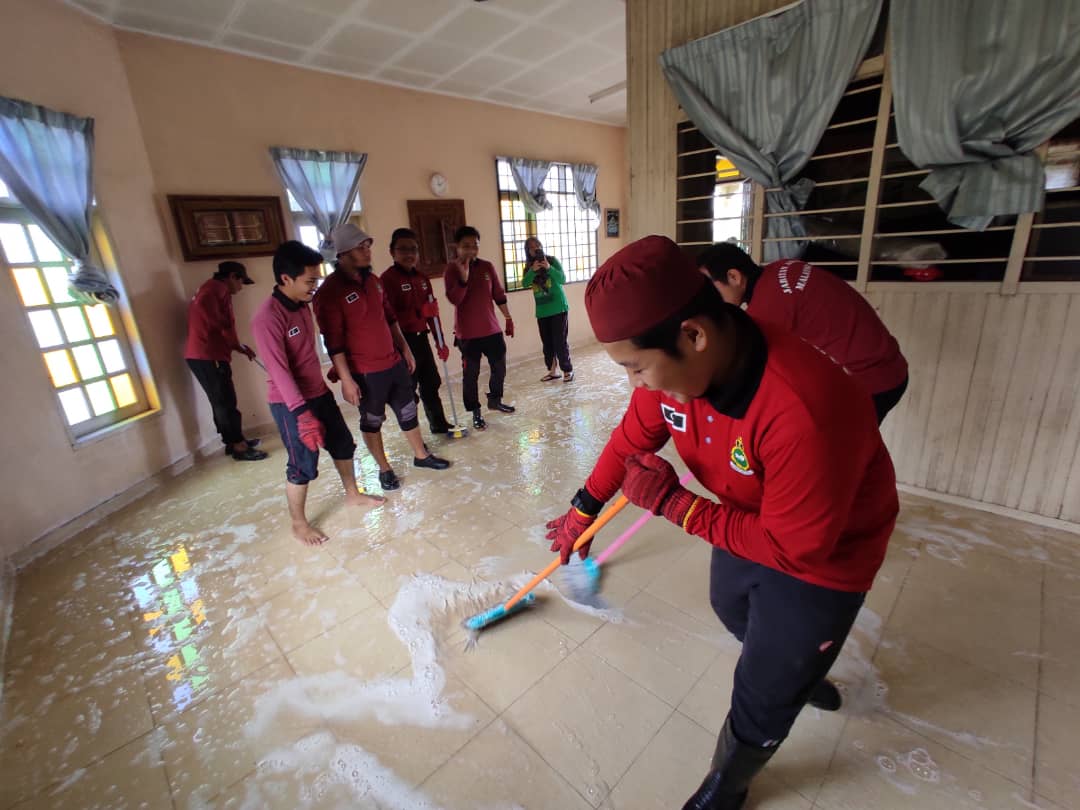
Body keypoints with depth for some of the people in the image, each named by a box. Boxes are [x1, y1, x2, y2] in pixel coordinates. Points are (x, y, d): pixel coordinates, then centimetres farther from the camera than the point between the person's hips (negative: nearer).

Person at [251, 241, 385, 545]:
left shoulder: (301, 305, 4)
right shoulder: (267, 318, -23)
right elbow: (279, 371, -26)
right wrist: (303, 414, -29)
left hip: (319, 392, 8)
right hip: (291, 403, -8)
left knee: (343, 444, 18)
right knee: (303, 465, 3)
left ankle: (353, 494, 39)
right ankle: (298, 524, 24)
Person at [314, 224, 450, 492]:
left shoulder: (373, 280, 6)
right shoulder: (329, 292, -16)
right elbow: (333, 343, -17)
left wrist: (405, 349, 16)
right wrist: (346, 379, -17)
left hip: (394, 362, 7)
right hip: (365, 372, -6)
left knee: (408, 411, 17)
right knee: (372, 421, 11)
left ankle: (421, 455, 35)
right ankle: (384, 469, 29)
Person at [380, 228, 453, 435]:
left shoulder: (421, 278, 11)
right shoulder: (388, 278, -13)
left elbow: (431, 311, 15)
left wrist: (440, 341, 14)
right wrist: (418, 313, -28)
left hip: (421, 338, 8)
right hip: (403, 341, -7)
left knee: (431, 382, 18)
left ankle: (439, 424, 36)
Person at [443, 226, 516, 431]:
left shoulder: (487, 267, 5)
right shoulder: (452, 269, -5)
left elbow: (499, 295, 10)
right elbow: (454, 299, -16)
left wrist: (508, 318, 12)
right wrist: (463, 277, -27)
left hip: (492, 329, 4)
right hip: (467, 333, -4)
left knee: (499, 367, 13)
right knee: (471, 374, 2)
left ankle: (495, 400, 36)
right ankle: (476, 412, 15)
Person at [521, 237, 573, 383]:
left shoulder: (552, 260, -4)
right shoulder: (529, 266, 7)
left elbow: (563, 279, -14)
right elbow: (524, 283, -8)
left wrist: (549, 268, -28)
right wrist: (533, 270, -24)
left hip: (558, 308, -4)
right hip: (542, 311, 5)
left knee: (560, 342, -5)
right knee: (547, 343, 8)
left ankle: (568, 370, 6)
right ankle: (552, 371, 18)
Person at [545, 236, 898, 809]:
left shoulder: (803, 413, -43)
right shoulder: (674, 362, -22)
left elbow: (793, 546, -30)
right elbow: (632, 439, -6)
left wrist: (673, 504, -32)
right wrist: (581, 513, 4)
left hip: (822, 555, -6)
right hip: (748, 520, 7)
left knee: (763, 696, 11)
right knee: (731, 608, 32)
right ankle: (803, 672, 65)